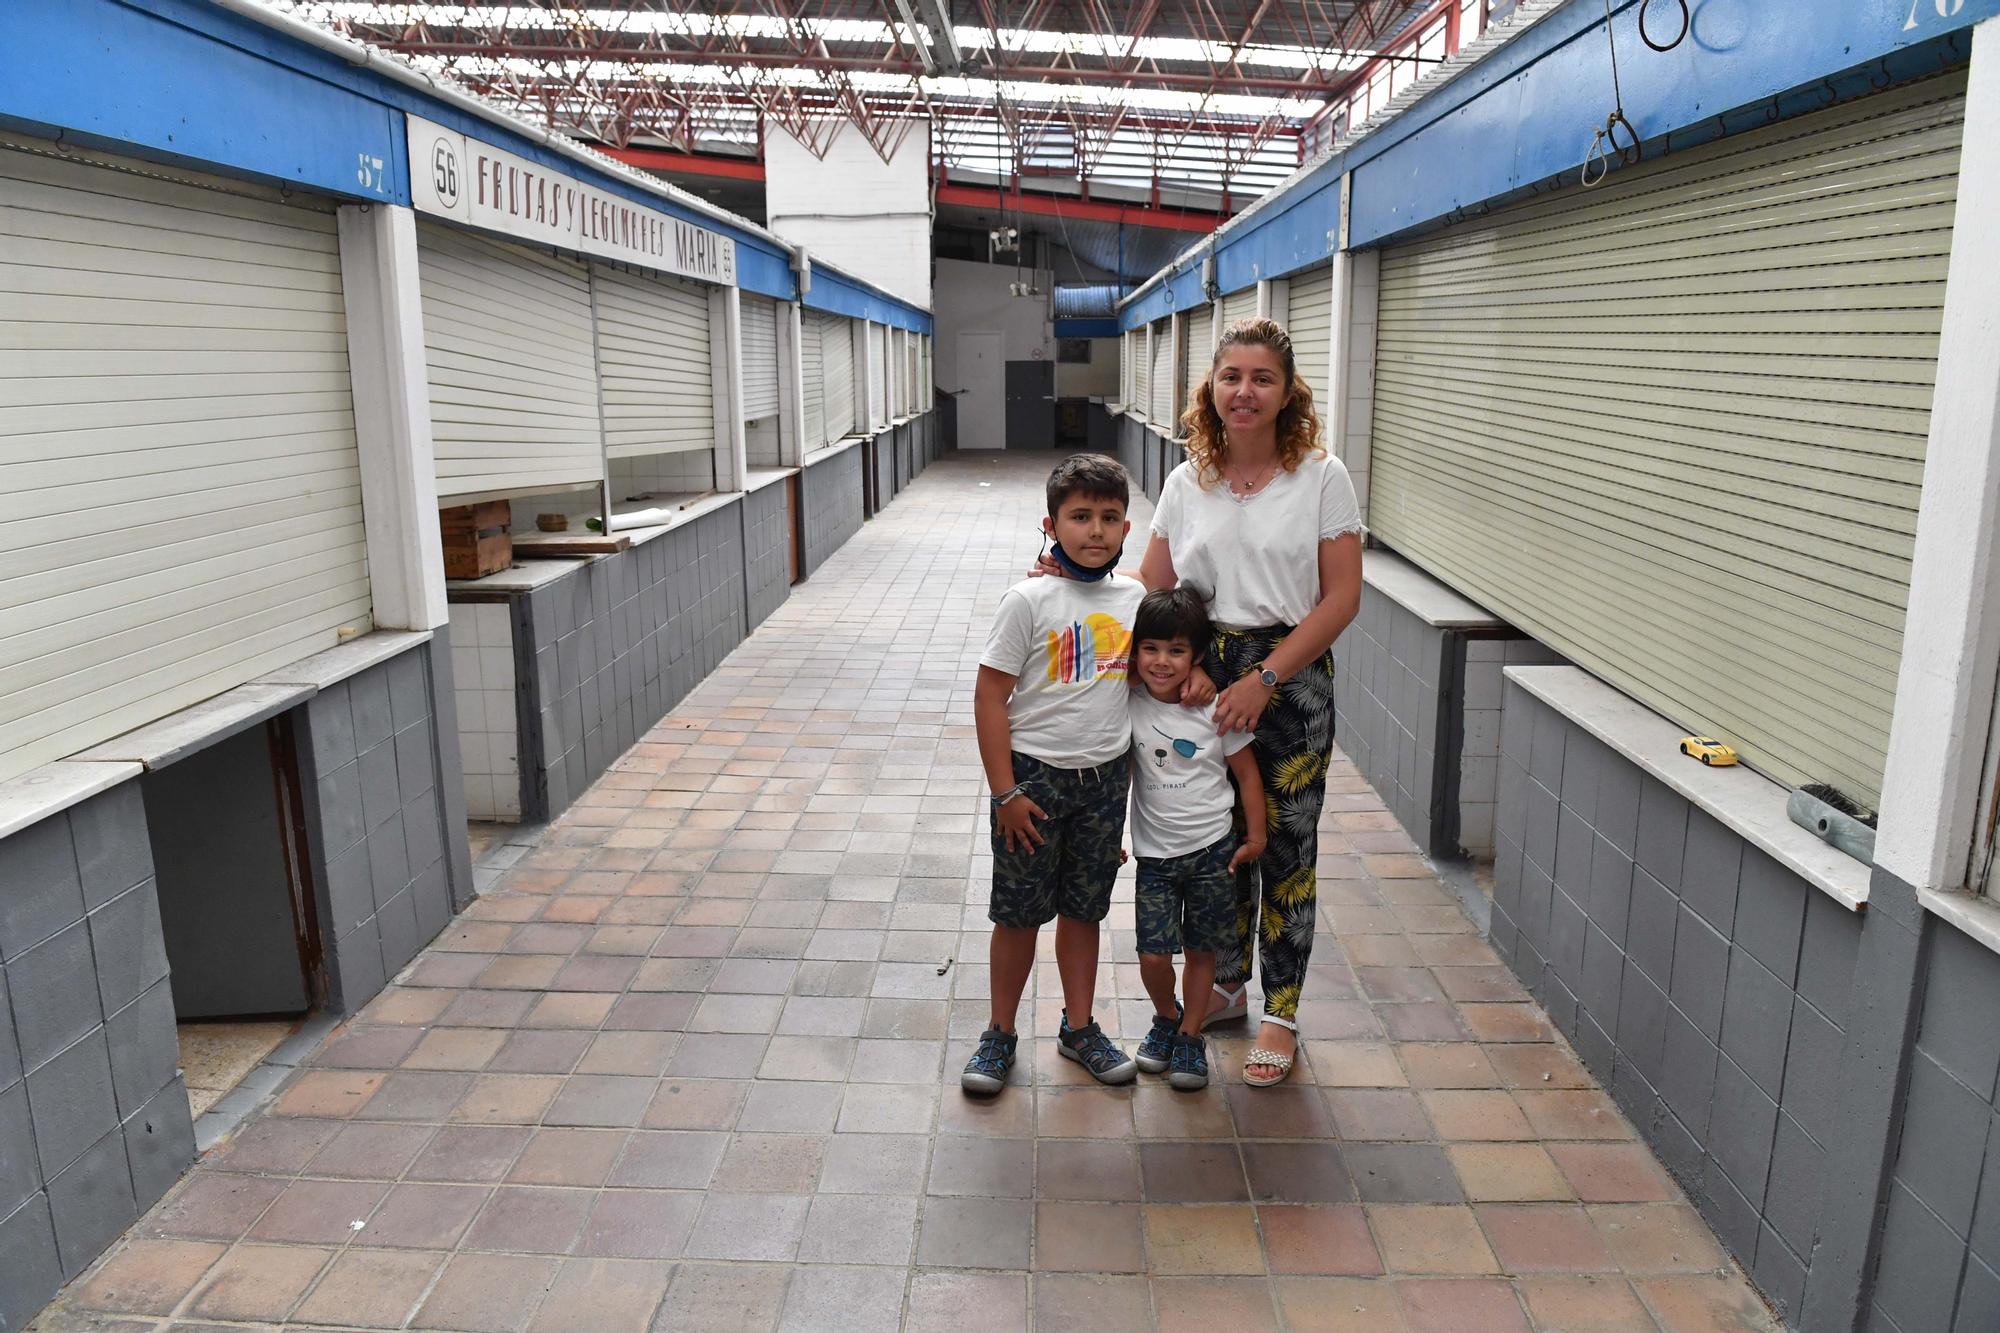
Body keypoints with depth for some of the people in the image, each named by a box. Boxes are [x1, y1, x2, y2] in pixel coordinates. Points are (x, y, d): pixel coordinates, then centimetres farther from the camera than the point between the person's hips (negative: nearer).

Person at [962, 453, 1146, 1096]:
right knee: (1020, 913, 8)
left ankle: (1079, 1029, 33)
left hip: (1104, 779, 4)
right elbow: (990, 695, -12)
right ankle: (1000, 1034, 26)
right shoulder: (1029, 599, -13)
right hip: (1034, 775, -4)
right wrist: (1006, 792, -14)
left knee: (1083, 909, 16)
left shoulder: (1134, 598, 0)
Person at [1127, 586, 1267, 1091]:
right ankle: (1166, 1018, 28)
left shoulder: (1216, 710, -10)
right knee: (1153, 956, -3)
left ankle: (1190, 1037, 30)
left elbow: (1246, 772, 0)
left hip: (1212, 850, -1)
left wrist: (1255, 837, 2)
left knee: (1201, 951, 10)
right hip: (1155, 854, 1)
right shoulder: (1130, 705, -7)